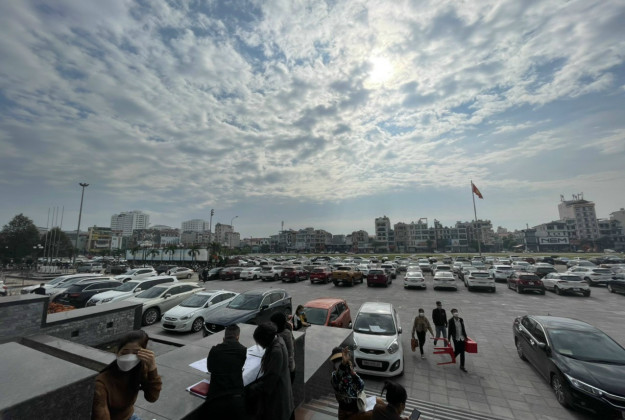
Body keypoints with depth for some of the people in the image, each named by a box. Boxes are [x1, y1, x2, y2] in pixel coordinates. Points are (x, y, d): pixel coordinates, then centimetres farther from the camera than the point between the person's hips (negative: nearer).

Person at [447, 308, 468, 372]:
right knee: (457, 350, 1)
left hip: (462, 337, 4)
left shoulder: (461, 319, 1)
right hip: (456, 338, -4)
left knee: (462, 352, 5)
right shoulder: (451, 320, -11)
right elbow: (450, 330, -7)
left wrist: (465, 336, 14)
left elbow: (463, 328, 11)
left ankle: (462, 366, 17)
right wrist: (449, 338, -4)